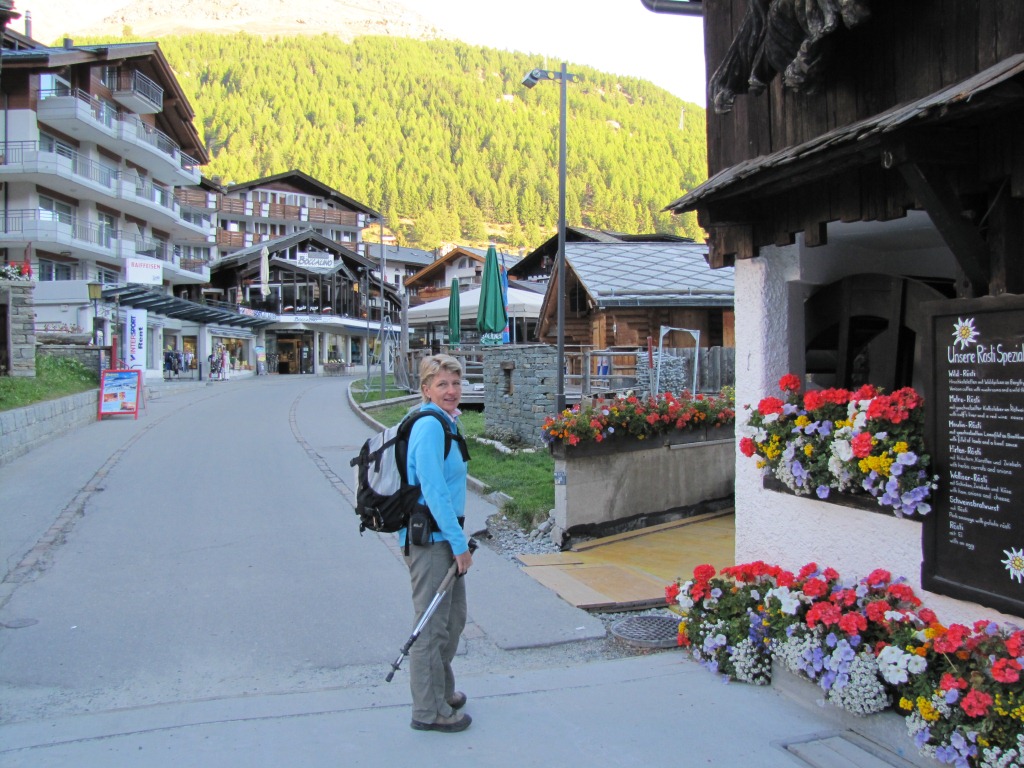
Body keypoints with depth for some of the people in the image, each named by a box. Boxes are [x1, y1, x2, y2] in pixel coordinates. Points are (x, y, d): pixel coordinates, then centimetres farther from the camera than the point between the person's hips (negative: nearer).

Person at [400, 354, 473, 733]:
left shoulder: (446, 424, 12)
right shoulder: (430, 427, -19)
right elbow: (433, 491, -23)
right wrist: (459, 543, -19)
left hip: (444, 535, 10)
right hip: (428, 537, -10)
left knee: (453, 618, 21)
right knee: (432, 626, 0)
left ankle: (442, 690, 38)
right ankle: (428, 710, 13)